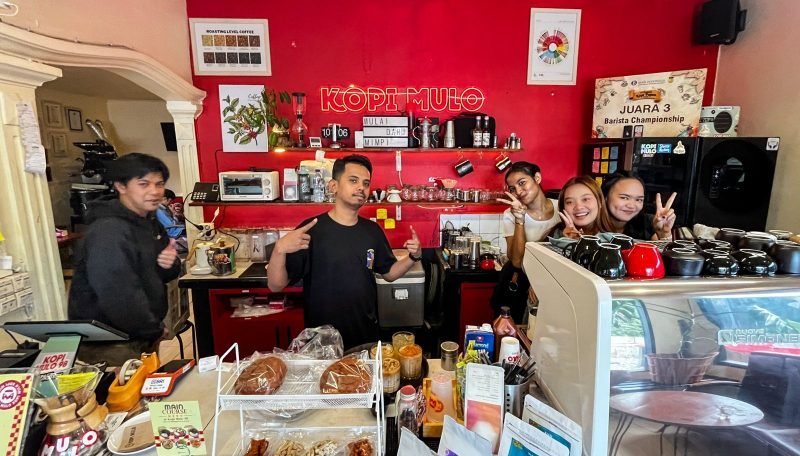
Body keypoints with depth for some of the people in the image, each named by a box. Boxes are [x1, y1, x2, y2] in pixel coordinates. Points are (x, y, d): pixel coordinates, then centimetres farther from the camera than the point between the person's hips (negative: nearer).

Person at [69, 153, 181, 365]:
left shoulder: (150, 223, 5)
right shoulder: (108, 232, -24)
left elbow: (159, 275, 14)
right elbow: (119, 295, -30)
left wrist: (170, 265, -10)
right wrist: (153, 331, -17)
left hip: (142, 336, 9)